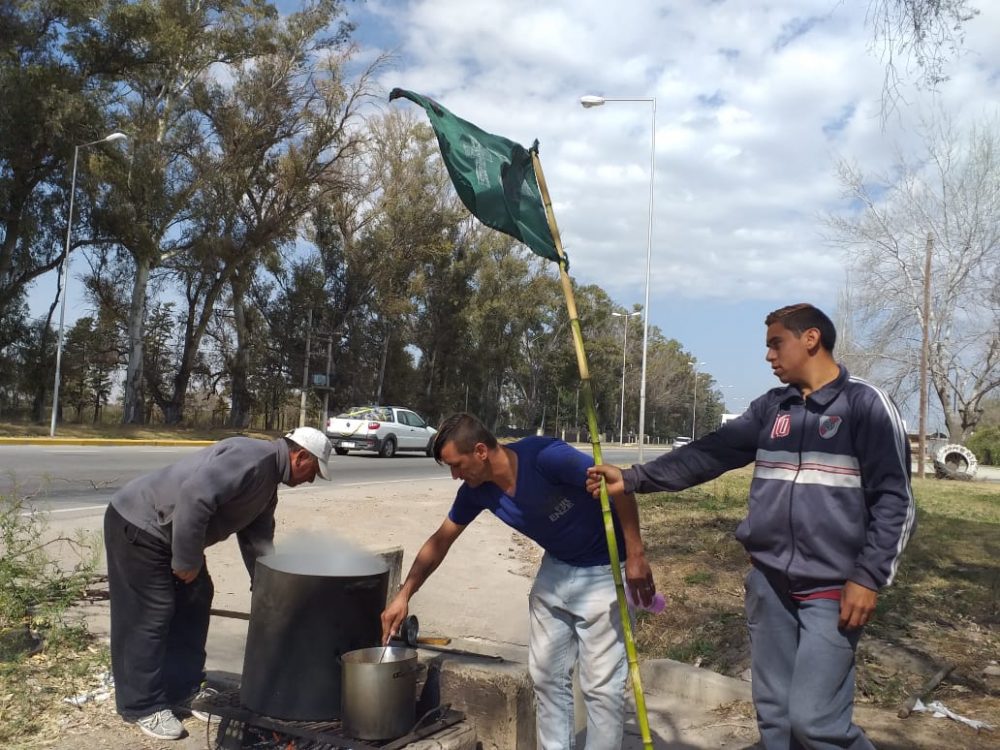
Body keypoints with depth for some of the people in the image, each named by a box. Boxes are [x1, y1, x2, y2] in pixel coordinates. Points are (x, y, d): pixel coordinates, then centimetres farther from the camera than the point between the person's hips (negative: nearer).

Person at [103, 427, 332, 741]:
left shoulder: (267, 483, 10)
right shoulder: (252, 456, -23)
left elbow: (256, 541, 17)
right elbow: (195, 497, -34)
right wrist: (187, 561, -24)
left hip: (165, 533, 11)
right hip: (137, 525, -11)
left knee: (193, 601, 15)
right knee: (150, 616, -4)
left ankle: (182, 688, 28)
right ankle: (143, 707, 10)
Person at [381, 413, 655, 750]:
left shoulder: (545, 456, -32)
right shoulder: (477, 491, -10)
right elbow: (440, 541, 4)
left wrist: (635, 555, -25)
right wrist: (403, 596, 3)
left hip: (603, 572, -6)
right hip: (556, 568, 7)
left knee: (601, 684, -4)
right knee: (547, 675, 11)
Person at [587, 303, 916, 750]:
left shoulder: (865, 404, -6)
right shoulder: (771, 408, 10)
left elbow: (894, 500, -8)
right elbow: (708, 455, 6)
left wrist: (869, 577, -15)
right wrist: (632, 479, -1)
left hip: (832, 588, -5)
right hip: (769, 583, 6)